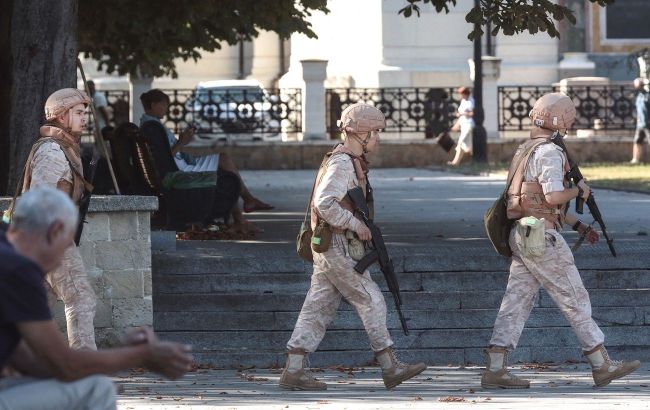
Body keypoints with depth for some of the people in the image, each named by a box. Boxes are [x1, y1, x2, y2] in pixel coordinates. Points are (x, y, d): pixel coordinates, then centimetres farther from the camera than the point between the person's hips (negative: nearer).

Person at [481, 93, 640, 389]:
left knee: (516, 302, 4)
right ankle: (603, 366, 5)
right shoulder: (549, 152, -12)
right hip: (541, 235, -9)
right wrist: (579, 190, -3)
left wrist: (578, 225, 25)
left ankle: (495, 369, -3)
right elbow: (554, 196, -23)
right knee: (575, 300, -1)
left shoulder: (526, 150, 20)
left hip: (521, 234, 9)